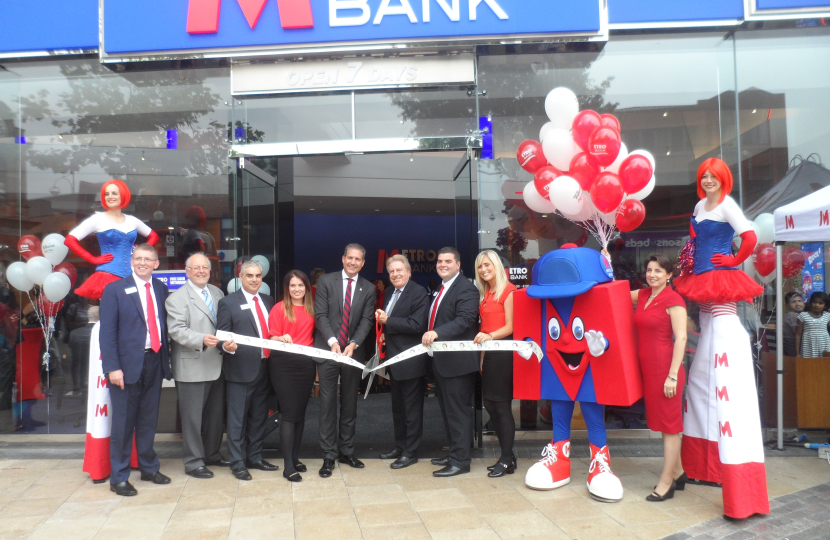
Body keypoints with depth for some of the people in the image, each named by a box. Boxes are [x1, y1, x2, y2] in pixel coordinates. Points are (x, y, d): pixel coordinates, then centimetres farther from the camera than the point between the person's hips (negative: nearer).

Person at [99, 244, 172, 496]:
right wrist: (112, 367, -15)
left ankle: (149, 468, 30)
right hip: (127, 364, -4)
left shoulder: (161, 289, 8)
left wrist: (166, 358, 3)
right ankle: (119, 477, 17)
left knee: (149, 420, 15)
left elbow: (164, 326, 10)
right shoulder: (115, 289, -4)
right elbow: (107, 332, -8)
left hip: (155, 362, 4)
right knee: (123, 422, 4)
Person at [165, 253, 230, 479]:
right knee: (193, 416, 2)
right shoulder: (177, 297, -6)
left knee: (216, 414, 16)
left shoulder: (217, 293, 14)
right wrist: (201, 340, -29)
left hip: (217, 365, 6)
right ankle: (193, 461, 14)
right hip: (192, 367, -6)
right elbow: (176, 330, -16)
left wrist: (228, 340, 0)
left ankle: (212, 453, 32)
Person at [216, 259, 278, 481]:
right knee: (238, 418, 3)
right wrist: (226, 346, -27)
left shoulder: (268, 301, 12)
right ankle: (237, 463, 15)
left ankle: (254, 457, 28)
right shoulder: (228, 303, -4)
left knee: (259, 417, 15)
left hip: (264, 368, 6)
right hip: (241, 369, -5)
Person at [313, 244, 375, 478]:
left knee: (349, 404, 11)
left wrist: (353, 344, -16)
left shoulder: (368, 288, 6)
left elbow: (366, 320, 0)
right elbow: (320, 315, -6)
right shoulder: (326, 281, 0)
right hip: (327, 351, -2)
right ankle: (329, 455, 9)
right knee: (328, 404, 0)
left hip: (353, 352, 2)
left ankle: (346, 451, 23)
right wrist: (332, 341, -18)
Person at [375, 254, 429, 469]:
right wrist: (384, 332, -1)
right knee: (397, 407, 19)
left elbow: (417, 325, -24)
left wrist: (388, 321, -20)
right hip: (394, 360, 9)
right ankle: (399, 446, 33)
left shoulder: (419, 293, -15)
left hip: (411, 361, -9)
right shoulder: (389, 292, 11)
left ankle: (410, 452, 15)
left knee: (412, 409, 4)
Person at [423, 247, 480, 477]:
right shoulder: (440, 289, 16)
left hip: (458, 360, -10)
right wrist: (430, 335, 8)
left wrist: (437, 333, -36)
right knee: (447, 409, 18)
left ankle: (460, 461, 8)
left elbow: (464, 320, -26)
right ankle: (454, 453, 31)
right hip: (441, 360, 10)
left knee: (458, 411, -2)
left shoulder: (466, 289, -14)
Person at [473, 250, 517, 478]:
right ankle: (507, 455, 22)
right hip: (488, 352, 8)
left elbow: (510, 326, -13)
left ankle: (506, 461, 8)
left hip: (503, 352, -8)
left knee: (502, 405, -2)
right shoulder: (484, 294, 15)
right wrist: (482, 356, 8)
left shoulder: (508, 290, -8)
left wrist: (490, 336, -29)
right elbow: (485, 325, 13)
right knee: (490, 405, 10)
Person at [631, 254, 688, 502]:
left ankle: (666, 483, 12)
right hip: (648, 367, 8)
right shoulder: (643, 295, 10)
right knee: (663, 422, 16)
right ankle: (678, 473, 31)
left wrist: (673, 375, -19)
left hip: (665, 367, -7)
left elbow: (681, 338, -15)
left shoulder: (673, 300, -11)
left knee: (669, 425, 3)